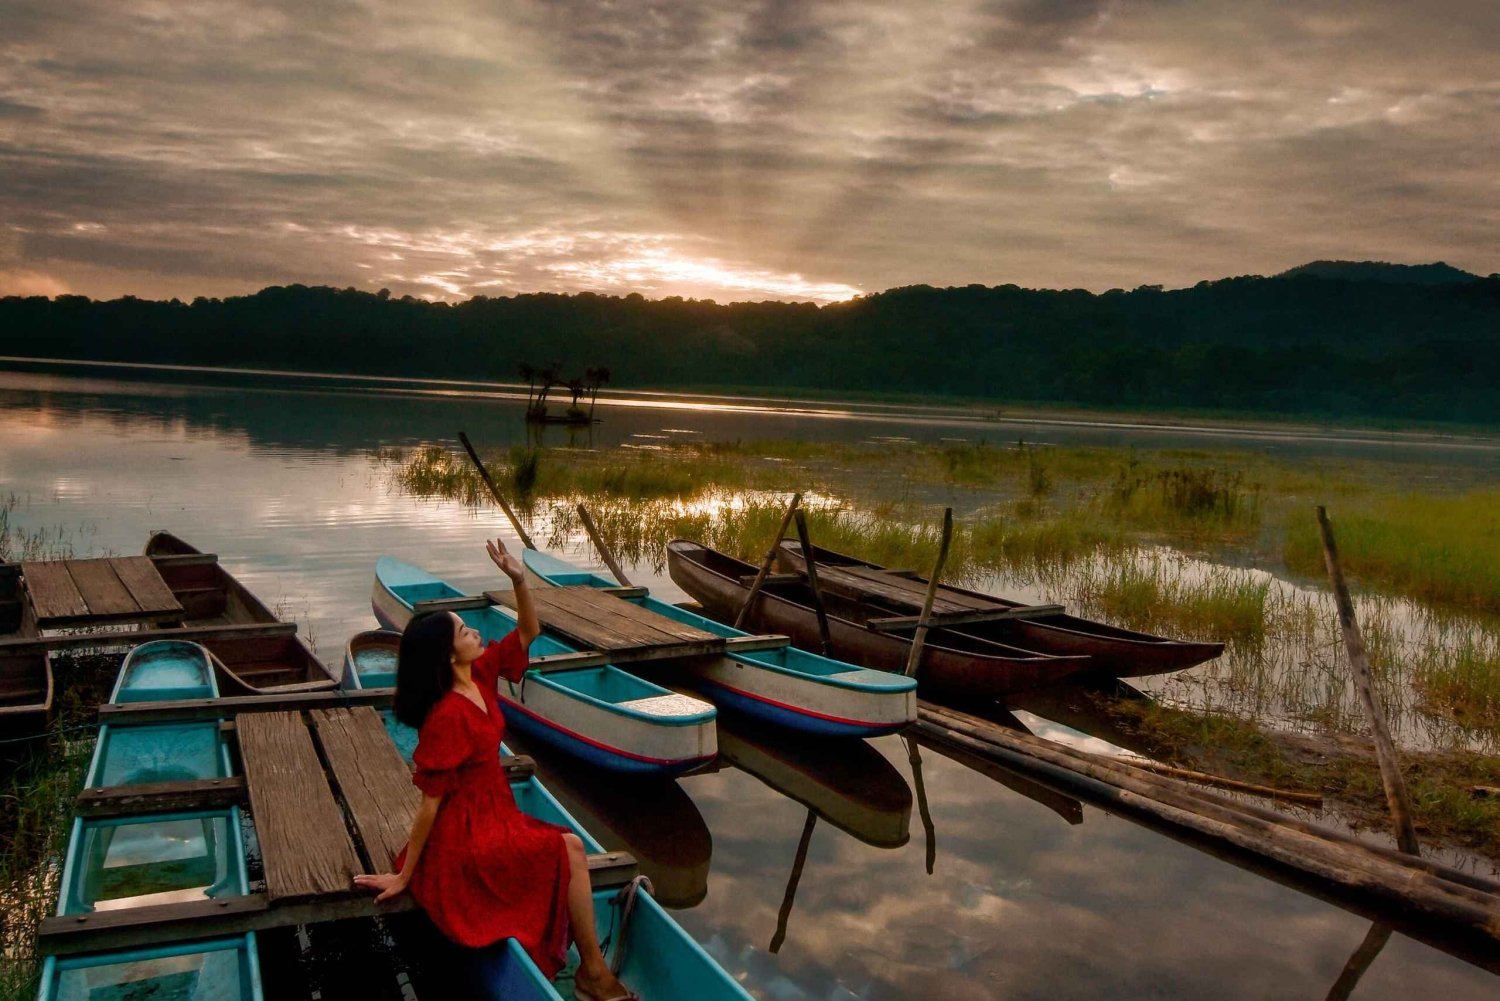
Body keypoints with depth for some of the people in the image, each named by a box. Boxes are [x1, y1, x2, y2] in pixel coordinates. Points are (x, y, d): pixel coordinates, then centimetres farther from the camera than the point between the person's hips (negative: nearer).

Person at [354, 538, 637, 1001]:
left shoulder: (480, 674, -2)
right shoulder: (446, 716, -25)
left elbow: (528, 633, 6)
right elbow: (431, 801, -22)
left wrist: (519, 581, -11)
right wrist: (404, 876, -15)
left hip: (493, 812, 9)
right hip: (464, 834, -9)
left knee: (569, 851, -3)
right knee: (570, 851, -12)